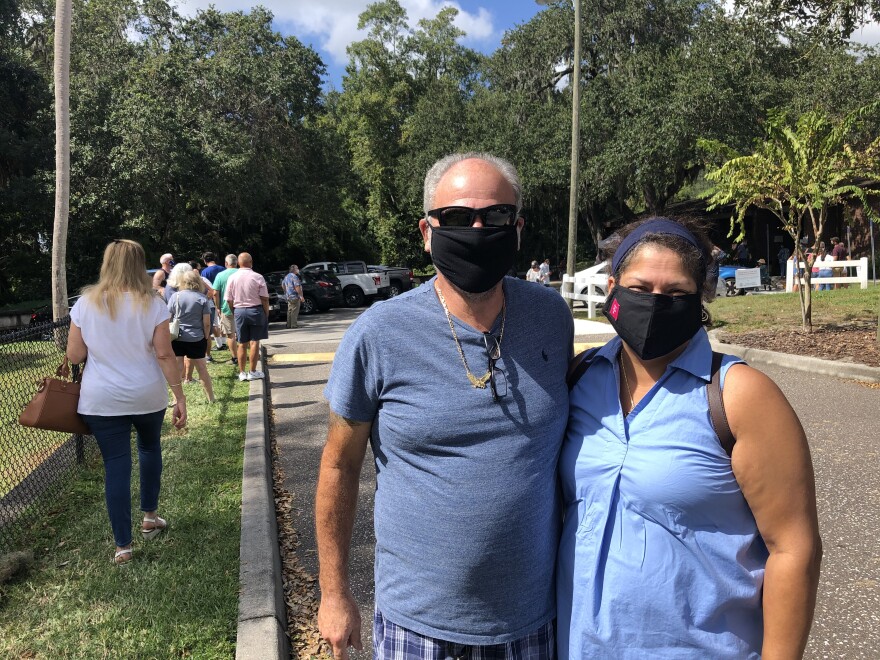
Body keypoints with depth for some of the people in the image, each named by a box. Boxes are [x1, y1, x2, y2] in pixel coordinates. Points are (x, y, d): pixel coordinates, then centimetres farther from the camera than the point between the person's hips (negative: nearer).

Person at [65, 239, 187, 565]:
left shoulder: (86, 303, -4)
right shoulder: (152, 304, -8)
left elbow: (73, 355, -1)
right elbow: (164, 355, -11)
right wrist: (180, 396, -6)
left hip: (101, 400, 0)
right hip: (147, 395, 0)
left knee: (116, 466, 5)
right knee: (150, 448, 25)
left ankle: (123, 546, 10)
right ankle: (150, 517, 36)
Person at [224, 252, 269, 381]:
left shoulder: (233, 278, -1)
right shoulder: (257, 277, -8)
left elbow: (229, 300, 2)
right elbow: (264, 299, -9)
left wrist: (234, 313, 14)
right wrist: (266, 314, 2)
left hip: (239, 311, 3)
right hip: (255, 310, -3)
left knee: (242, 344, 10)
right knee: (254, 342, 4)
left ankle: (242, 373, 16)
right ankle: (253, 372, 7)